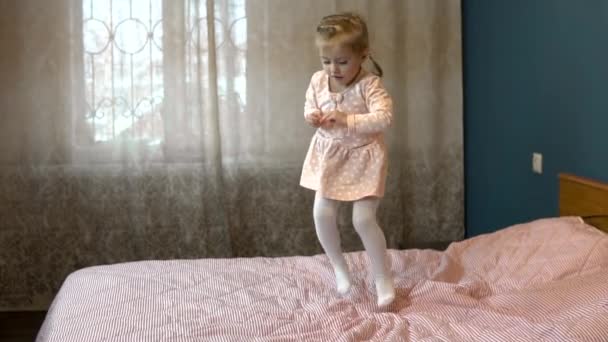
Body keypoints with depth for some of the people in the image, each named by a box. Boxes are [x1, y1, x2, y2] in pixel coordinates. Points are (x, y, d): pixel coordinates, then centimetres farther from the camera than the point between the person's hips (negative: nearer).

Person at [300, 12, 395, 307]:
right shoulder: (318, 80, -5)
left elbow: (384, 117, -31)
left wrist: (347, 120, -36)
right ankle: (339, 267, 21)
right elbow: (310, 107, 10)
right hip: (328, 154, 5)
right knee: (322, 213, -3)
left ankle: (383, 278, 9)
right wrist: (312, 116, -14)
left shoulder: (369, 84, -20)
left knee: (363, 219, -8)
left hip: (363, 157, -5)